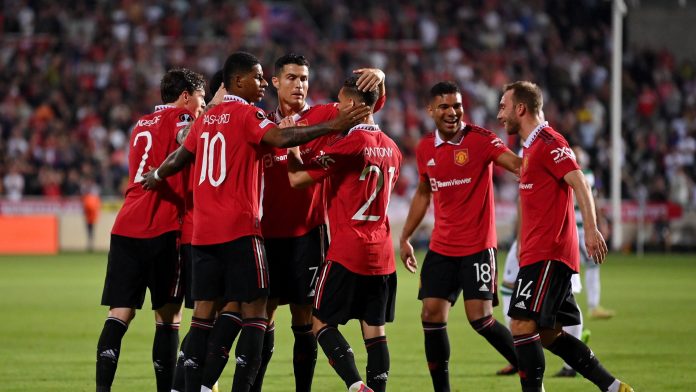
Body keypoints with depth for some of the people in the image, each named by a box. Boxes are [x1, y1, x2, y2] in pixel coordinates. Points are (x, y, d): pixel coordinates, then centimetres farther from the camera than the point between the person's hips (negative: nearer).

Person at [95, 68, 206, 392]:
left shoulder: (141, 125, 23)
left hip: (126, 228, 6)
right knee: (168, 317, 2)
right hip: (164, 230, -6)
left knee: (120, 314, 0)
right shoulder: (180, 119, 0)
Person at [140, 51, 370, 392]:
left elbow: (178, 160, 28)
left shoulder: (205, 119, 16)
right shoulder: (246, 115, -6)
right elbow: (281, 138, -24)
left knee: (204, 313, 7)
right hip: (240, 230, -7)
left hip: (203, 232, 7)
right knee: (254, 312, -4)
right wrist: (332, 126, -28)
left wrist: (156, 177, 49)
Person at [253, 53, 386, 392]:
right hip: (269, 233, 2)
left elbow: (368, 105, -4)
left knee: (304, 319, 1)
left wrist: (379, 80, -24)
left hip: (306, 234, -2)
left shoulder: (322, 117, 1)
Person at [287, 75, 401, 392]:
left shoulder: (347, 144, -13)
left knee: (322, 322, 2)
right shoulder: (391, 148, 10)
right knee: (375, 331, 6)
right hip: (382, 255, 6)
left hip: (347, 251, -6)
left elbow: (297, 178, -12)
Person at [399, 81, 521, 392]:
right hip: (441, 247, 5)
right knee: (432, 316, -2)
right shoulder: (425, 149, 7)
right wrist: (405, 237, 24)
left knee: (480, 319, -11)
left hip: (477, 246, -5)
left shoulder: (479, 139, -10)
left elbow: (516, 164, -24)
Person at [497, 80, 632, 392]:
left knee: (522, 325, -15)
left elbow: (579, 183, -20)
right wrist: (523, 247, 26)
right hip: (538, 254, 10)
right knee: (548, 334, 9)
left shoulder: (548, 142, -10)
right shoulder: (530, 146, 19)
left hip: (548, 254, -10)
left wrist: (591, 229, -32)